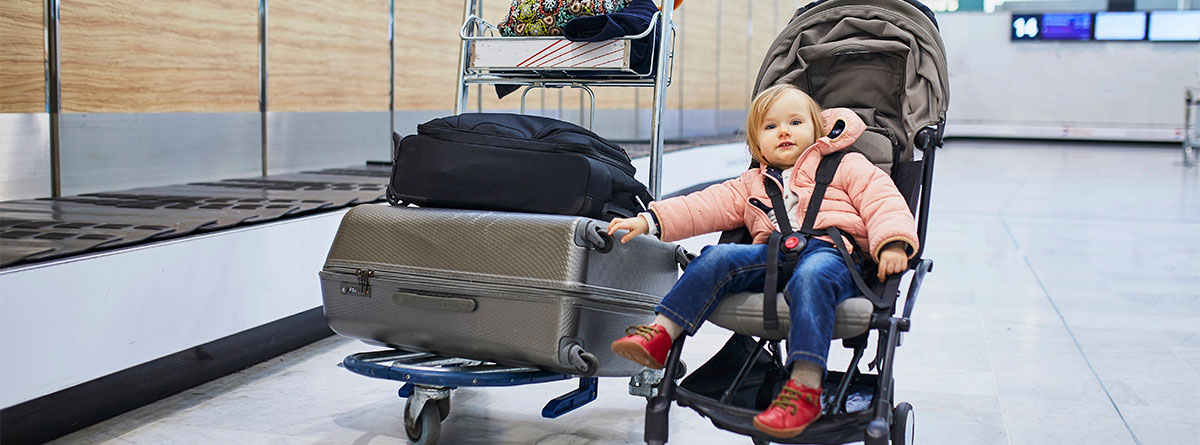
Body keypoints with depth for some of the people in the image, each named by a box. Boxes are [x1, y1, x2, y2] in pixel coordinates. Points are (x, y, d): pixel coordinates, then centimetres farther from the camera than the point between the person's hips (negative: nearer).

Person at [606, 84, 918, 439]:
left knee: (810, 278, -38)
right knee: (719, 258, -21)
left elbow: (882, 200, 8)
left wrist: (892, 244, -14)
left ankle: (805, 388, -49)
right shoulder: (751, 184, 32)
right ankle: (660, 335, -27)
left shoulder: (846, 166, 20)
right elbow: (706, 205, 23)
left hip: (830, 252, -4)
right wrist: (649, 220, 9)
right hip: (774, 255, 4)